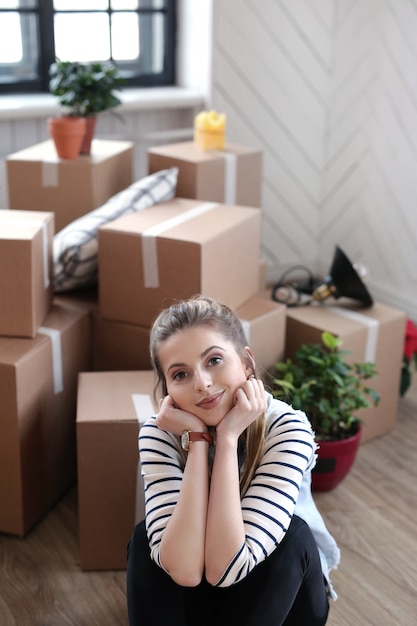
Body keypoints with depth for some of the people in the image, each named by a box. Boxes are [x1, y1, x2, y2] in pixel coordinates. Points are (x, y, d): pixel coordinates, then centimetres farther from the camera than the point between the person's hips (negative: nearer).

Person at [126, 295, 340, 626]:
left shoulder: (287, 428, -27)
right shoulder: (159, 434, -21)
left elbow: (226, 567, -35)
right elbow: (184, 569, -34)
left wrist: (227, 438, -37)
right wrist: (197, 440, -35)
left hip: (280, 586, -1)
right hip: (191, 597, 1)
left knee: (292, 535, -29)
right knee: (146, 536, -26)